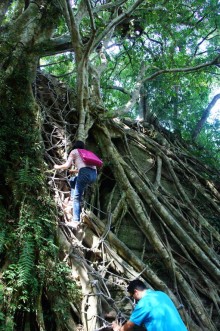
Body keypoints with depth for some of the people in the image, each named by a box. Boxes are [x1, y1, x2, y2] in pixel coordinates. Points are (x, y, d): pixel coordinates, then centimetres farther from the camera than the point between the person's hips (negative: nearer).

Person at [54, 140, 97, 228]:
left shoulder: (74, 151, 16)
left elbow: (67, 165, 7)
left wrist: (58, 167, 26)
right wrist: (73, 171, 50)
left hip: (85, 174, -6)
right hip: (94, 175, 6)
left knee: (77, 198, -3)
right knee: (72, 181, 30)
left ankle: (75, 221, -12)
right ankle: (73, 200, 20)